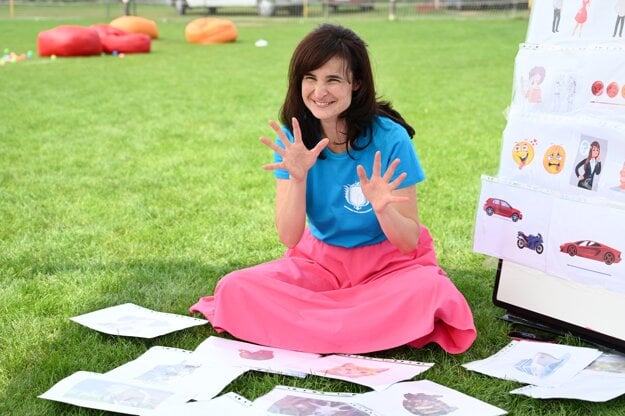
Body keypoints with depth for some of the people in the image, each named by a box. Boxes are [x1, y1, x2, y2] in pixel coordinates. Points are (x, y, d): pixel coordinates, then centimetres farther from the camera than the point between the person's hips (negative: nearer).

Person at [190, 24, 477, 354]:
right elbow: (289, 238, -14)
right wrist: (297, 177, -30)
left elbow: (409, 242, -14)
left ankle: (302, 323, -17)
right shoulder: (293, 138, -10)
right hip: (321, 261, 3)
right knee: (236, 289, -20)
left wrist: (382, 208, -36)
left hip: (389, 262, -2)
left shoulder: (390, 138, -19)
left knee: (428, 290, -35)